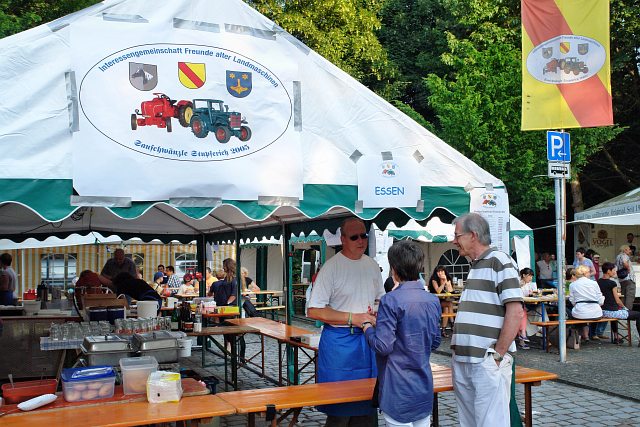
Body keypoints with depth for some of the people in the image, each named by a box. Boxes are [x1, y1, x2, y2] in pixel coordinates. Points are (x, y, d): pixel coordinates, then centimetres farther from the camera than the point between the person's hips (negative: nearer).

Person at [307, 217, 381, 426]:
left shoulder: (372, 266, 8)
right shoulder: (331, 267, -11)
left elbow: (381, 299, 21)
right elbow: (314, 311, -14)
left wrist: (377, 314, -2)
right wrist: (353, 318, -17)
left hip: (368, 340, 6)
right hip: (339, 341, -6)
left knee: (366, 408, 11)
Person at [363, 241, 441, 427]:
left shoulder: (391, 301, -17)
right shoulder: (433, 300, 3)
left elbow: (383, 346, -19)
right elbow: (435, 342, 11)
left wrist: (367, 326, -3)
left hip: (399, 390, -6)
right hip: (424, 388, 6)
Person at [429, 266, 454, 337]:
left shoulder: (448, 280, 4)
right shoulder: (434, 280, -7)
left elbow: (450, 291, -11)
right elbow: (438, 291, -21)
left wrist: (446, 281, -18)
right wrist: (443, 282, -21)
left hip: (445, 301, 4)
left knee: (446, 308, -28)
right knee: (450, 304, -27)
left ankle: (443, 329, -23)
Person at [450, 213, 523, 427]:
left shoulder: (499, 261, -8)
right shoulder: (473, 267, 17)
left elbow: (515, 312, -15)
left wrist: (498, 354, -17)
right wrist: (458, 352, 14)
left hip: (487, 362, -8)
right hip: (462, 361, 8)